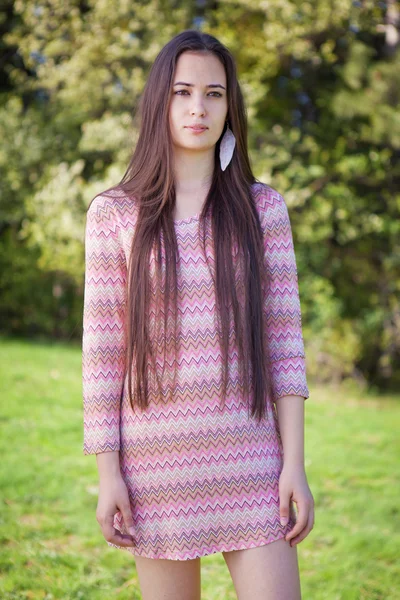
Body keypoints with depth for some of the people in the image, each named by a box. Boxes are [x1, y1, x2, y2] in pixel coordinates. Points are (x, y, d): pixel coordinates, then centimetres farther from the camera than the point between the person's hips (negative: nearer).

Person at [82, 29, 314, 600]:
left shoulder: (262, 208, 4)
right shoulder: (114, 213, 1)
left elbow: (284, 341, 2)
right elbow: (102, 351, 0)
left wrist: (294, 463, -4)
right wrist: (107, 474, -4)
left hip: (248, 458, 1)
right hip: (158, 461, 0)